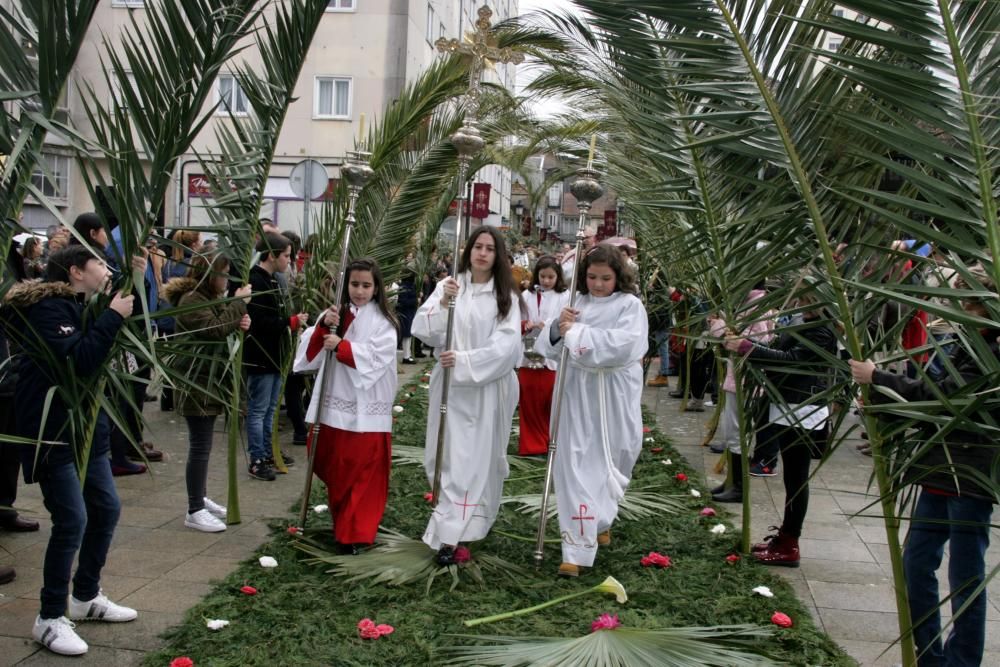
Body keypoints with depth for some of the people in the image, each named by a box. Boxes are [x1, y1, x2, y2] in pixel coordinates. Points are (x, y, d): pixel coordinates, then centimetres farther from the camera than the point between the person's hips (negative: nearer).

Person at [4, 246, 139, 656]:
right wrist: (112, 317, -24)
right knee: (72, 520, -10)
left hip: (84, 425, 10)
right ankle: (50, 619, 5)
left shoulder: (82, 308, 13)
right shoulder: (47, 308, -16)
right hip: (51, 430, -10)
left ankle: (86, 597, 28)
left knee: (106, 509, 12)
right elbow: (76, 361, -29)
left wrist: (131, 288, 2)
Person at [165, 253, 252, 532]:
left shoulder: (211, 298, 16)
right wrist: (239, 302, -20)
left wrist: (238, 323, -1)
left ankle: (201, 498, 28)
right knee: (200, 446, -7)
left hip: (209, 380, 10)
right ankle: (194, 511, -1)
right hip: (196, 382, -10)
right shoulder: (191, 300, -15)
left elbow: (222, 330, 21)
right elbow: (214, 329, -26)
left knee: (202, 445, 17)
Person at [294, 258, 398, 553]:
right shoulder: (335, 314, 9)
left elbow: (375, 359, -16)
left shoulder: (383, 322, -4)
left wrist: (341, 345, -24)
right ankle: (342, 523, 34)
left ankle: (354, 534, 12)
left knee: (363, 474, 0)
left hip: (366, 412, -4)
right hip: (333, 406, 5)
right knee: (333, 469, 15)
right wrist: (323, 326, -14)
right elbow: (310, 352, 2)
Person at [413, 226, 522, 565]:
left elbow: (506, 344, -10)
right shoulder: (447, 285, 3)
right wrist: (443, 303, -21)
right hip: (451, 385, 0)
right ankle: (449, 532, 13)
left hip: (488, 387, 0)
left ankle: (452, 532, 7)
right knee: (452, 456, 2)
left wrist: (464, 360, -19)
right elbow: (423, 330, -5)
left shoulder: (506, 296, 0)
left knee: (481, 456, 0)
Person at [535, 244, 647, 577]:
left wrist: (576, 333, -18)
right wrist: (558, 327, -18)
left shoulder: (630, 305, -5)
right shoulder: (577, 304, 5)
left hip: (615, 397, -2)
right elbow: (550, 347, 3)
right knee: (577, 466, -1)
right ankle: (578, 549, 9)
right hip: (578, 392, 2)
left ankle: (600, 520, 35)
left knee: (609, 463, 10)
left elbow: (622, 345, -21)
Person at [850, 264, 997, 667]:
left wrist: (877, 379, -21)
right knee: (916, 563, 13)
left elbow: (942, 394, -24)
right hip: (939, 472, 9)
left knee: (965, 577, 4)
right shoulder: (965, 347, 10)